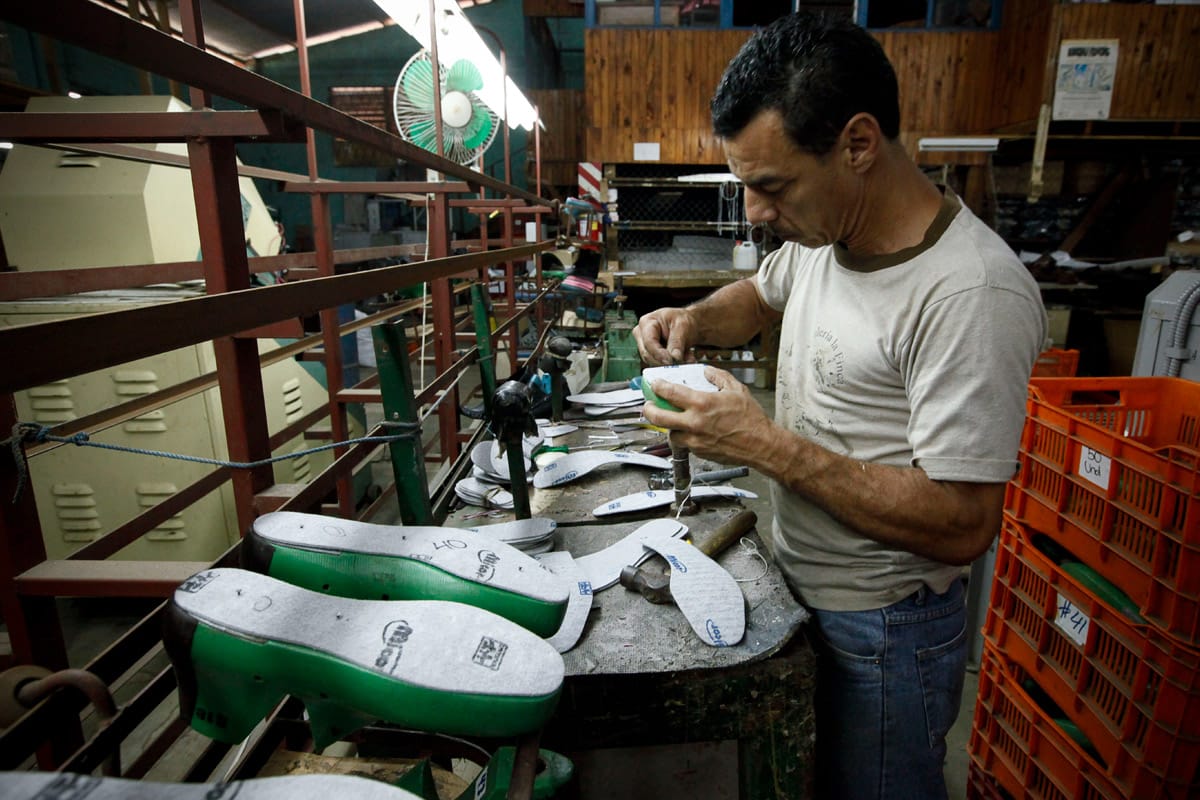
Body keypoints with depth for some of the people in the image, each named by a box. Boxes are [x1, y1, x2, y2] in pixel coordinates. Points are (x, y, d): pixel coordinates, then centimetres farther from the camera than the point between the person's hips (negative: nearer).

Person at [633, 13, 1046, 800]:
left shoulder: (974, 294, -29)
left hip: (882, 636, -7)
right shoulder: (822, 231, -3)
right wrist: (694, 319, -4)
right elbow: (759, 296, 17)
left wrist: (768, 447, -29)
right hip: (798, 591, 7)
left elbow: (962, 526, -28)